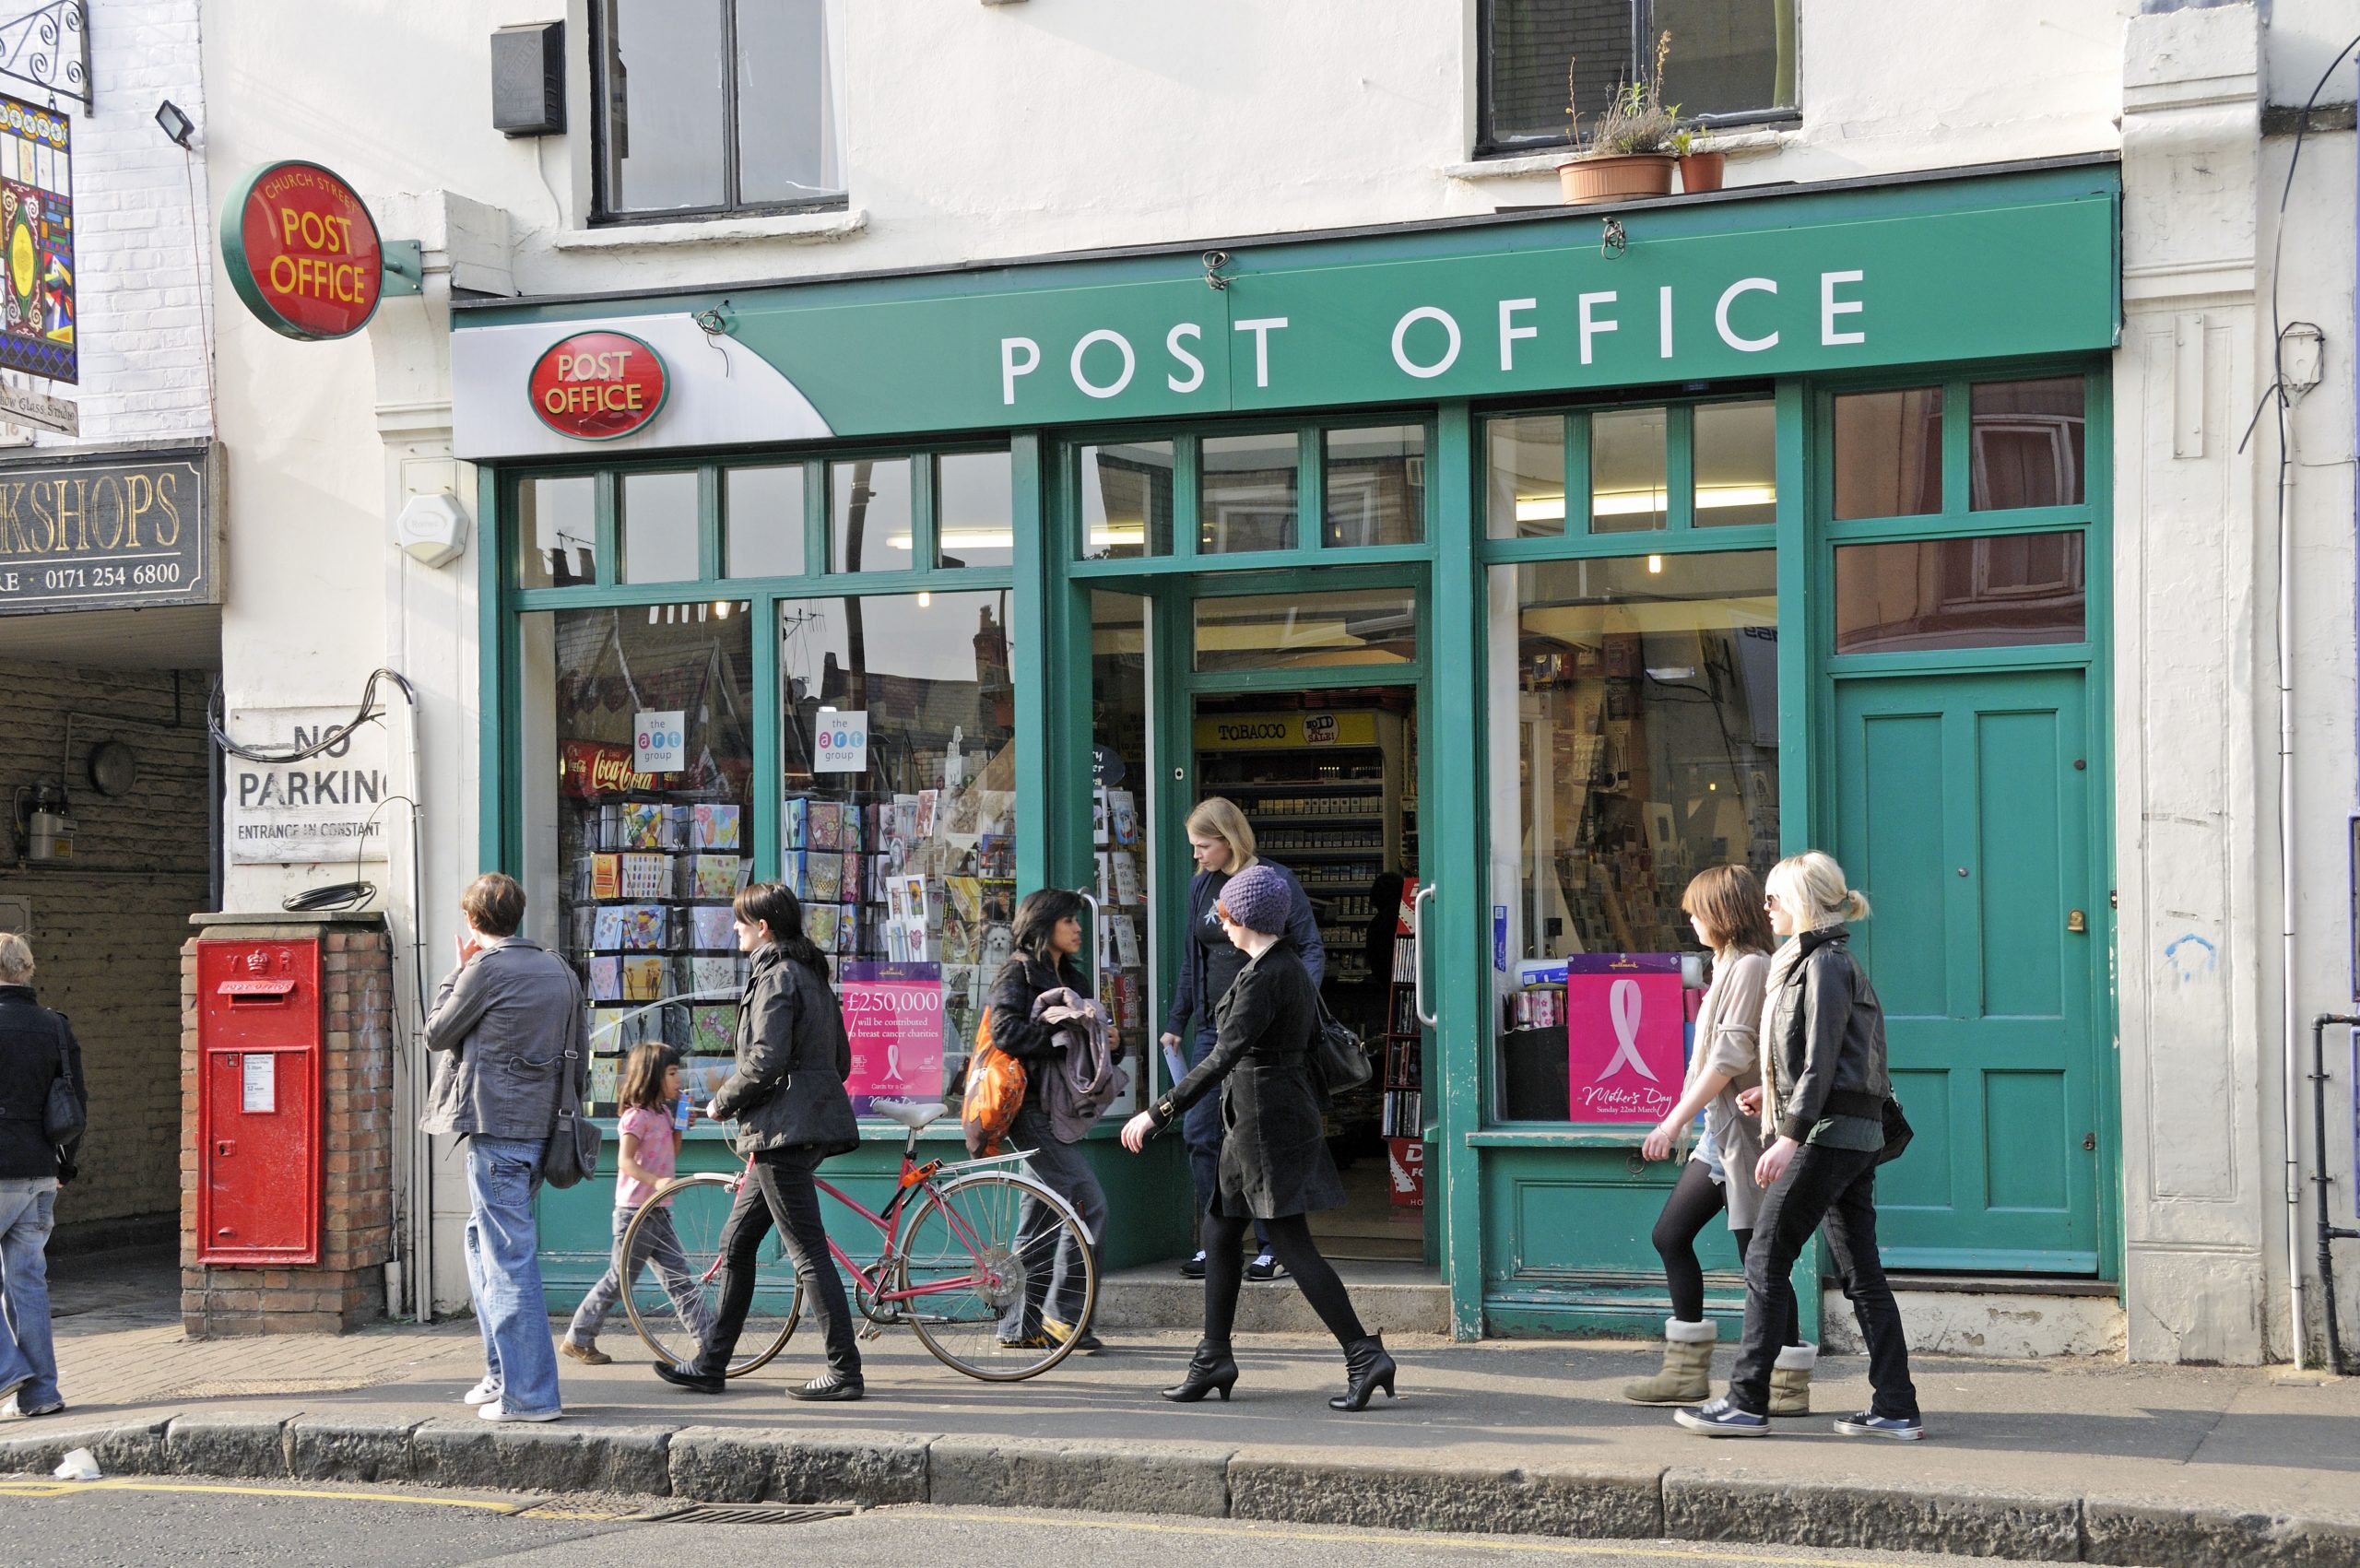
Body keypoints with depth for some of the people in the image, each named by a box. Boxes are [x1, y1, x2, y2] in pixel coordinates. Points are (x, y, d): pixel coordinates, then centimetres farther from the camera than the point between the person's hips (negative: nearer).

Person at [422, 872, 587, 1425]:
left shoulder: (486, 968, -11)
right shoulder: (559, 970, 12)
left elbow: (437, 1033, 0)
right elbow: (579, 1050, 16)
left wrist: (457, 972, 10)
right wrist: (568, 1107, 23)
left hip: (497, 1129, -8)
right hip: (541, 1126, 8)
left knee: (509, 1259, -6)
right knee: (485, 1243, 21)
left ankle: (528, 1394, -7)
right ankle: (502, 1374, 25)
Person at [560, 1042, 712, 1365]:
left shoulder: (662, 1112, 15)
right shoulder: (637, 1115, -13)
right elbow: (625, 1161, -23)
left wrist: (679, 1127, 8)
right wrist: (656, 1181, -38)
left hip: (658, 1211, 8)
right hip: (636, 1210, -8)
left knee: (680, 1278, 7)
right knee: (620, 1279, -2)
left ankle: (709, 1338, 7)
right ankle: (577, 1339, 9)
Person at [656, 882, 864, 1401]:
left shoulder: (775, 977, -13)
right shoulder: (811, 975, 17)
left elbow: (764, 1061, -22)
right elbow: (841, 1060, 18)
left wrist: (722, 1102, -5)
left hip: (782, 1130, -10)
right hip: (808, 1124, 10)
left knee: (808, 1252, -7)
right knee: (736, 1244, 15)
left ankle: (844, 1371, -6)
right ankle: (711, 1364, 21)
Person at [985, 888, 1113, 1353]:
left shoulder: (1072, 979, 20)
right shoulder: (1017, 973, -6)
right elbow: (1006, 1032, -21)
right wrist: (1063, 1035, -19)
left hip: (1055, 1112, 9)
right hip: (1030, 1109, -9)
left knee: (1038, 1219, 10)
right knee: (1089, 1204, -14)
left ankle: (1019, 1326, 15)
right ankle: (1062, 1311, -7)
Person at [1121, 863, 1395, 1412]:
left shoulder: (1262, 977, -19)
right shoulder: (1292, 968, 12)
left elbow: (1223, 1057, -25)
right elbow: (1311, 1043, 19)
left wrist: (1158, 1113, -25)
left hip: (1265, 1119, -10)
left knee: (1291, 1244, -8)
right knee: (1219, 1233, 15)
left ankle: (1364, 1356, -8)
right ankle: (1214, 1357, 20)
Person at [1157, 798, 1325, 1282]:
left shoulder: (1276, 881, -5)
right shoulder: (1201, 886, 11)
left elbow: (1311, 950, -3)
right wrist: (1176, 1022, 18)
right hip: (1213, 1029, 6)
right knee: (1199, 1133, 1)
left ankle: (1270, 1247, 7)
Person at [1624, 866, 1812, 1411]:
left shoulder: (1750, 967, -13)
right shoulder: (1731, 966, 16)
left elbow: (1730, 1057, -20)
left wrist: (1676, 1120, -19)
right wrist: (1684, 1119, 9)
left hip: (1742, 1130, -10)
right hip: (1719, 1131, 10)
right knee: (1670, 1235, 12)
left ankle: (1789, 1385, -1)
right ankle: (1688, 1371, 17)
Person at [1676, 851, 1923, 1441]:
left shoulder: (1825, 963, -10)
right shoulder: (1823, 960, 19)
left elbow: (1820, 1062, -17)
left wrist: (1789, 1137, -20)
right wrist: (1773, 1094, 25)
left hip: (1829, 1129, -10)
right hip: (1857, 1133, 10)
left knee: (1766, 1261, -6)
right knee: (1862, 1272, 7)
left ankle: (1746, 1402, -4)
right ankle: (1895, 1408, 7)